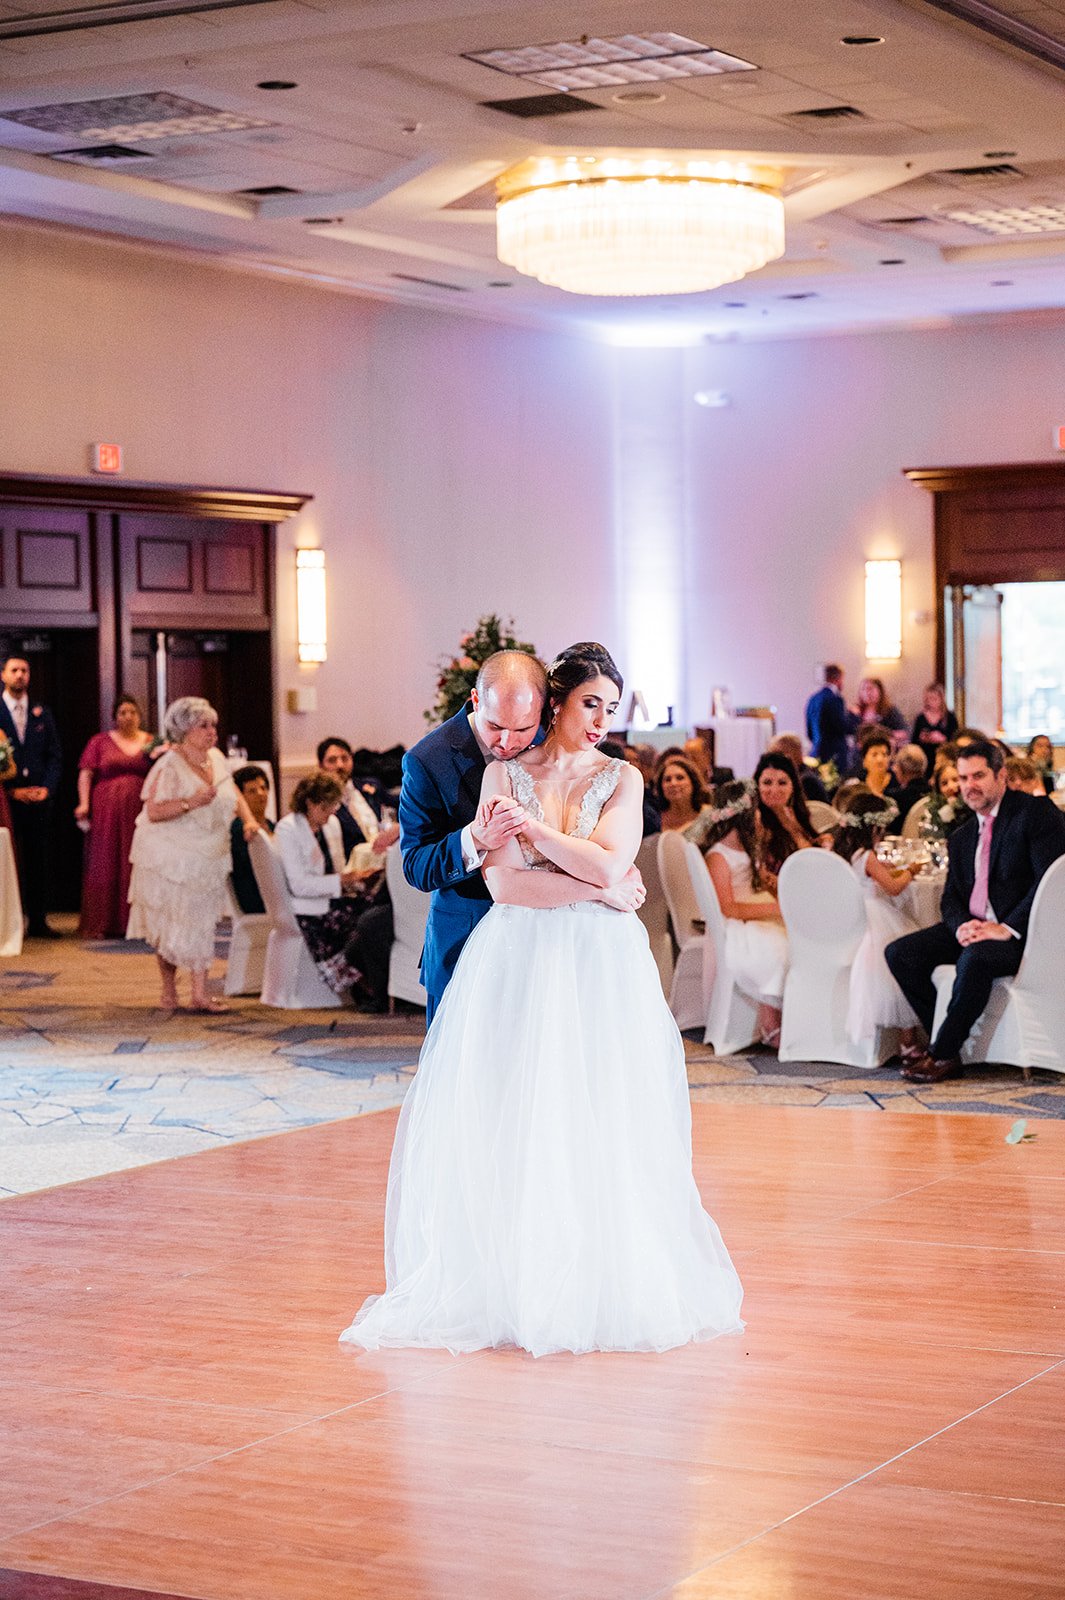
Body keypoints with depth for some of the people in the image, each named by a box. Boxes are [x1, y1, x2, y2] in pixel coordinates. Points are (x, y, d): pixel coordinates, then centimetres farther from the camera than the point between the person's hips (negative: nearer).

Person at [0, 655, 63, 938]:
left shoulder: (42, 714, 12)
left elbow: (55, 755, 11)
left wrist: (47, 788, -4)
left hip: (39, 797, 3)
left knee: (40, 861, 3)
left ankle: (38, 921, 7)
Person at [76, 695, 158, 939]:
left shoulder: (152, 743, 11)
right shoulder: (100, 742, 8)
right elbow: (86, 774, 2)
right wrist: (84, 803, -10)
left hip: (140, 814, 1)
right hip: (107, 814, -1)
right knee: (105, 865, -2)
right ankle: (101, 924, 1)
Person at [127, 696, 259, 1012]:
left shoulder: (216, 758, 5)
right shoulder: (170, 766, -18)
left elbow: (232, 793, 20)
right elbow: (153, 811, -25)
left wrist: (248, 819, 4)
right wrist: (191, 802, -33)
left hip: (207, 859, 6)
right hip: (171, 860, -6)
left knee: (201, 924, 3)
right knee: (171, 926, 3)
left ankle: (200, 995, 4)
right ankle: (168, 992, 17)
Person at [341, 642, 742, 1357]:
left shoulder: (622, 779, 5)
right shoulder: (504, 774, 4)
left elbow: (609, 865, -10)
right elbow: (502, 882, -6)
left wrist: (527, 825, -7)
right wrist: (597, 888, -9)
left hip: (599, 968, 0)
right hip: (517, 964, 0)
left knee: (597, 1126, 0)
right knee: (512, 1125, -2)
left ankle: (605, 1283, 10)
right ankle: (513, 1280, 6)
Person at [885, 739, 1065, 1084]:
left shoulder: (1037, 815, -5)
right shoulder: (961, 837, 18)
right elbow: (951, 898, 15)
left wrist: (1008, 928, -24)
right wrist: (961, 926, -10)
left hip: (1021, 934, -7)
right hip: (972, 929, 7)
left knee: (974, 959, -37)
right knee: (900, 953, -11)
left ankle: (943, 1055, -21)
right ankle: (944, 1041, -7)